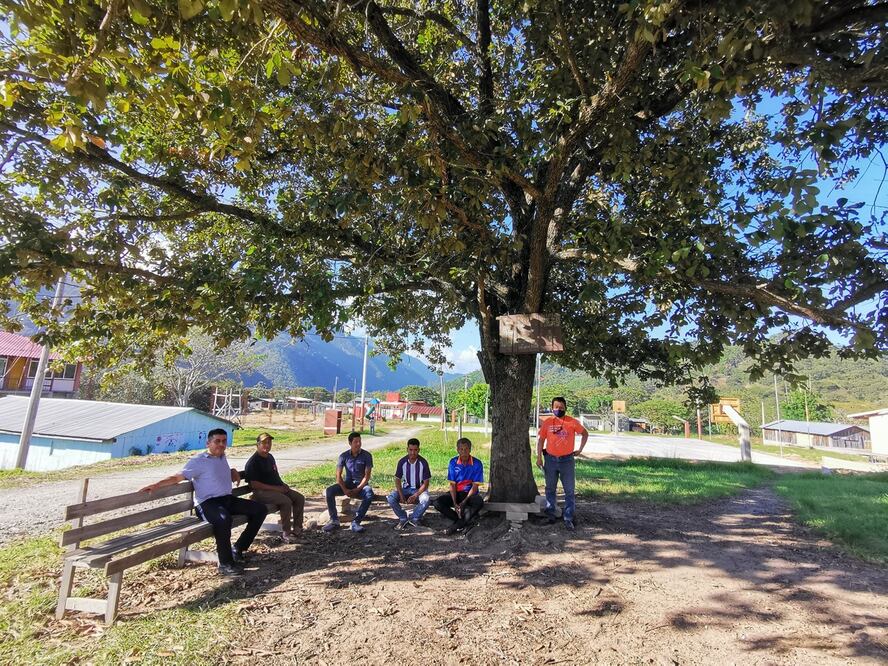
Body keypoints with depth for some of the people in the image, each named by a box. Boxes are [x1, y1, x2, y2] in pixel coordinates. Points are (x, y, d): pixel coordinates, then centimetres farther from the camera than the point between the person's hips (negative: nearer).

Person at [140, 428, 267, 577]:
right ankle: (225, 563, -25)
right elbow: (178, 477, -11)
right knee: (223, 519, -41)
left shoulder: (223, 458, 20)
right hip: (207, 502, -8)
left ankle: (238, 548, 5)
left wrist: (233, 471, 20)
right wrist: (156, 484, -26)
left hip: (228, 499, 8)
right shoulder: (198, 460, -3)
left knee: (260, 509, -1)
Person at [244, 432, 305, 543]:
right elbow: (254, 484, -20)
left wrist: (283, 484, 6)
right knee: (286, 501, -31)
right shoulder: (253, 462, -13)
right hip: (261, 492, -9)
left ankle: (297, 529, 1)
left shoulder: (270, 457, 15)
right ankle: (286, 534, -20)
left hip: (277, 488, 9)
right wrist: (275, 488, -22)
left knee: (300, 498, -5)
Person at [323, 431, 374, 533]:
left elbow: (367, 476, -10)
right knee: (329, 491, -24)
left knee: (369, 494, -35)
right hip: (347, 483, 2)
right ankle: (334, 520, -15)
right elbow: (338, 476, -4)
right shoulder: (344, 456, -2)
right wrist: (345, 490, -17)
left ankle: (356, 522, -30)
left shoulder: (366, 455, -7)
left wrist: (357, 490, -19)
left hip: (361, 484, -2)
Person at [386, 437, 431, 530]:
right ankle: (403, 519, -6)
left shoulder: (423, 462, -13)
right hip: (406, 488, 2)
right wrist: (401, 495, -16)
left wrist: (415, 495, -23)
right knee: (391, 498, -24)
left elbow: (425, 483, -10)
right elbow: (397, 479, -1)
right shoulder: (402, 462, -7)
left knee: (425, 500, -35)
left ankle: (413, 519, -10)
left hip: (419, 489, -2)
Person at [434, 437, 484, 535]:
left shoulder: (477, 463, -11)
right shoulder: (453, 462, -5)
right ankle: (466, 522, -18)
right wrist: (455, 503, -17)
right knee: (438, 503, -23)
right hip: (456, 493, 2)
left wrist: (464, 502, -20)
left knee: (479, 502, -36)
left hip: (470, 494, -2)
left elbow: (475, 486, -10)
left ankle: (457, 525, -20)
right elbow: (452, 484, -4)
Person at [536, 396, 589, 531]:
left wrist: (580, 449, 5)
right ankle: (550, 515, 25)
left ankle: (568, 519, 9)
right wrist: (539, 457, -2)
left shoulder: (572, 422, -5)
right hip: (550, 460, 2)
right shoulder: (547, 423, -1)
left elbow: (585, 433, 9)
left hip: (567, 460, -1)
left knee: (569, 491, 1)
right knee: (550, 489, 12)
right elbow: (540, 439, 4)